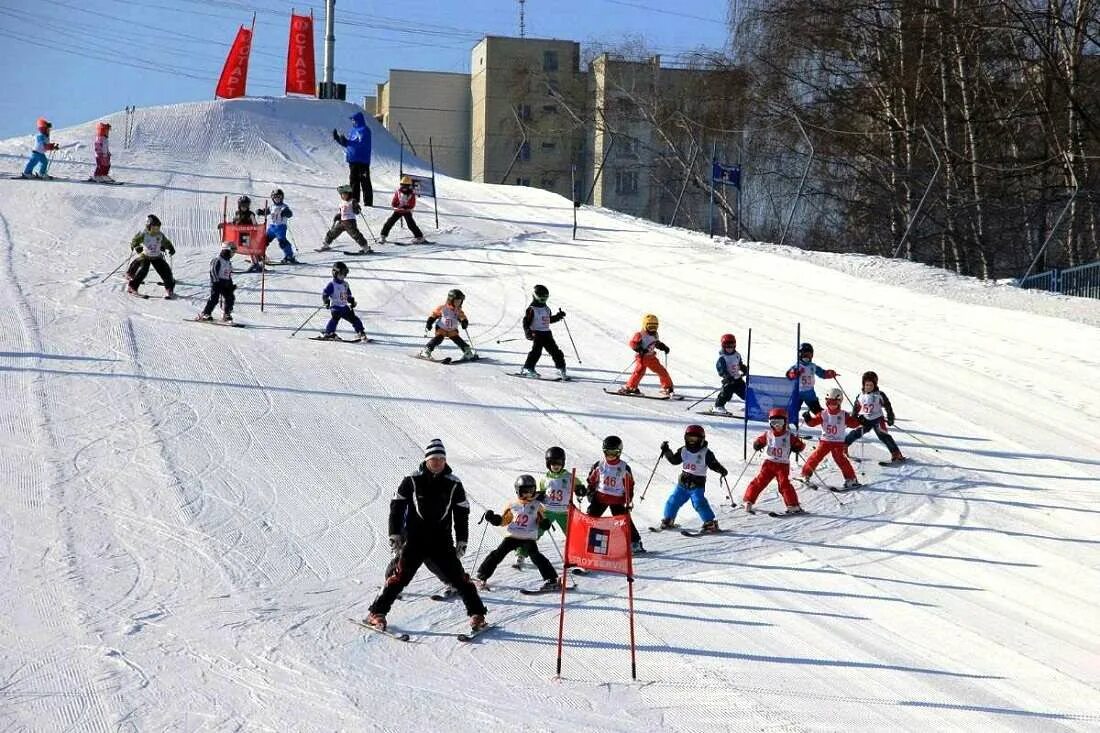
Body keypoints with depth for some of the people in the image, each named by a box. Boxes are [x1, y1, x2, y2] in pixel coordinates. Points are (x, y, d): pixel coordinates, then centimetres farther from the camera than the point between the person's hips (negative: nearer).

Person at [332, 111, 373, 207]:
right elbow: (348, 143, 23)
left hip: (362, 160, -9)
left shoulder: (364, 130, -10)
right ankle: (354, 199, 16)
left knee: (364, 181, -7)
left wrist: (347, 141, -28)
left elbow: (361, 143, -22)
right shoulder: (353, 130, 17)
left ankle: (368, 201, -5)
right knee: (353, 180, 10)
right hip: (353, 159, 9)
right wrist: (337, 138, 13)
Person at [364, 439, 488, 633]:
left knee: (459, 577, -3)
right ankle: (377, 613, 1)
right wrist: (395, 534, -2)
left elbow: (462, 513, 10)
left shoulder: (453, 484, 3)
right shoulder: (412, 481, -3)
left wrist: (462, 540, 6)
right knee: (400, 576, -7)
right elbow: (397, 506, 3)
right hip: (414, 540, -1)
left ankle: (477, 614, 6)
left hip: (442, 542, 1)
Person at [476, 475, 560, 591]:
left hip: (529, 538, -1)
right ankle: (482, 577, 4)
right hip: (512, 536, 1)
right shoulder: (512, 505, 5)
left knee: (535, 556, -20)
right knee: (498, 554, -7)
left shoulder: (537, 505, 5)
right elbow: (504, 520, 14)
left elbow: (541, 521, 14)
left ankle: (551, 579, -16)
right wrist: (494, 519, -3)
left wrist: (545, 523, -8)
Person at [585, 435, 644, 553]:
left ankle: (635, 543, 1)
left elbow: (629, 485, 4)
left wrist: (629, 500, 1)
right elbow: (591, 480, 10)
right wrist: (590, 493, 0)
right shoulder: (599, 466, -1)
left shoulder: (624, 468, -4)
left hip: (617, 499, -2)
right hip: (600, 497, 2)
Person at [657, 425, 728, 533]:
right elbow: (674, 460, 15)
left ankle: (710, 523, -14)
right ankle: (668, 520, 27)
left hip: (697, 485, -5)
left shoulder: (706, 453, -7)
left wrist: (721, 469, -26)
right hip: (683, 483, 5)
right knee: (673, 501, 7)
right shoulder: (683, 451, 6)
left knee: (699, 502, -21)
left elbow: (714, 464, -8)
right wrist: (667, 452, 3)